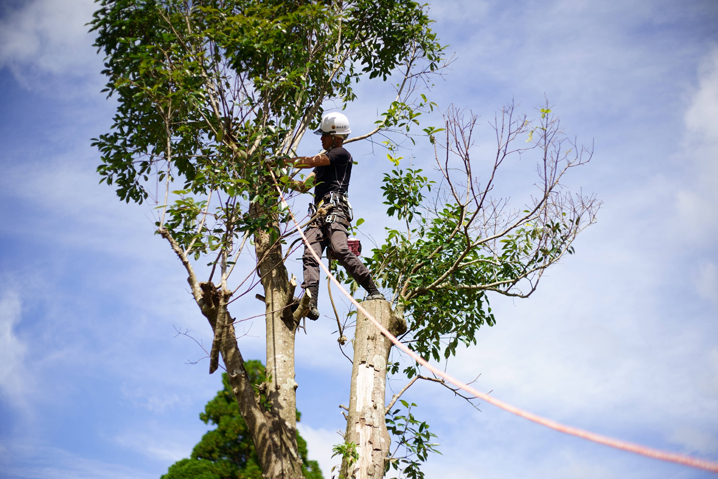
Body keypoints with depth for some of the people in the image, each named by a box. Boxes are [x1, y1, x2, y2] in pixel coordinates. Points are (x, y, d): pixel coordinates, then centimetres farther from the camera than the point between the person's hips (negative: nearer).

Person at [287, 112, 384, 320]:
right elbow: (304, 185, 29)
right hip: (319, 214, 8)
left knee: (341, 250, -28)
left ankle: (374, 291, -23)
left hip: (335, 209, -8)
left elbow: (310, 162, 2)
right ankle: (310, 305, -28)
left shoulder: (341, 154, 8)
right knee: (310, 256, -13)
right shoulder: (325, 159, 35)